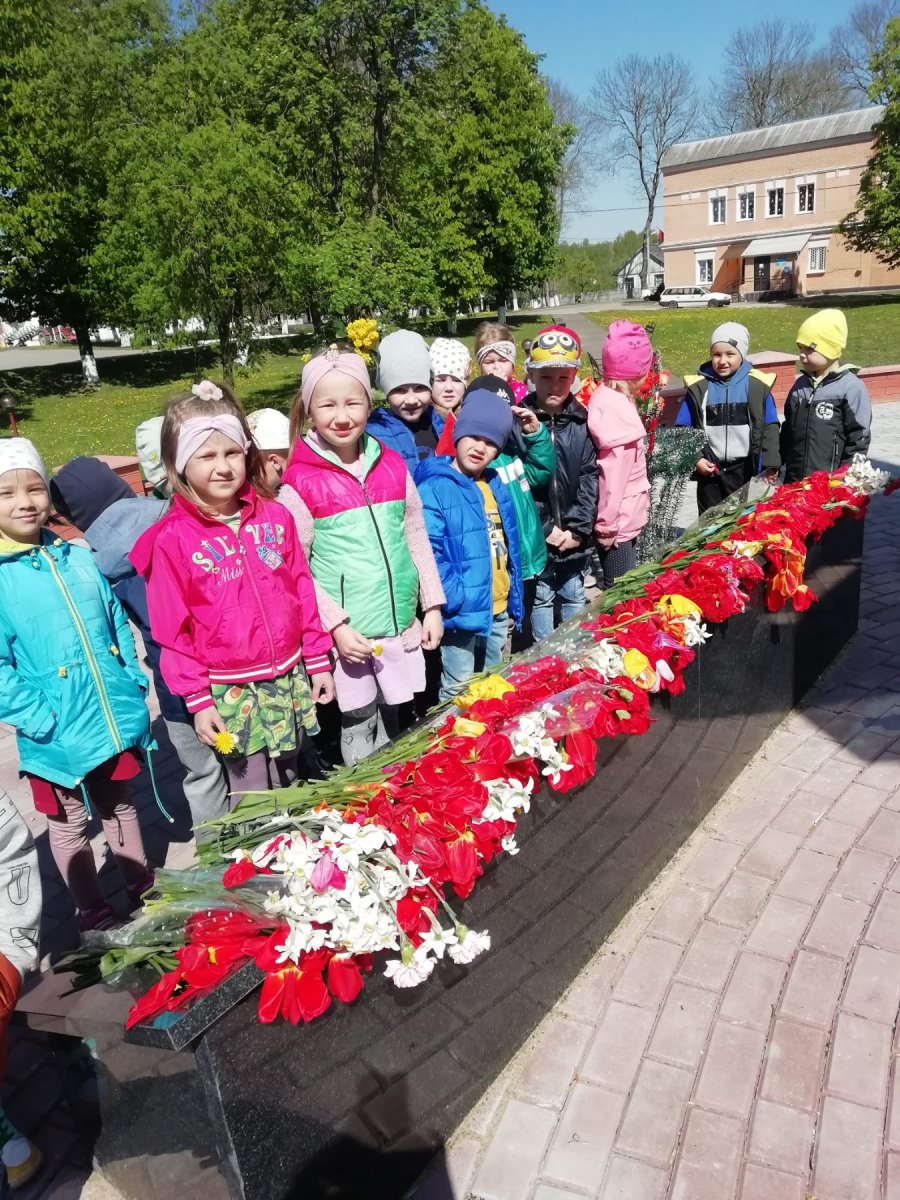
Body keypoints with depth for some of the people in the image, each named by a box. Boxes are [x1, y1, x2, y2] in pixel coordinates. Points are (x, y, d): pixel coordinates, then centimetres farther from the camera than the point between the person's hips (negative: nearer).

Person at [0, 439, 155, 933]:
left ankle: (142, 886, 43)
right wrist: (40, 721, -19)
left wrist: (133, 685, 4)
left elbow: (116, 624, 9)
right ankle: (94, 913, 35)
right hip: (59, 736, -4)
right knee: (69, 825, 16)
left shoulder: (78, 558, 1)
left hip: (116, 719, 4)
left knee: (120, 805, 23)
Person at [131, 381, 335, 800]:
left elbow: (303, 592, 6)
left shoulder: (274, 515, 1)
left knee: (292, 785, 20)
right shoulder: (171, 539, -10)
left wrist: (317, 661, 8)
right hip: (231, 691, -3)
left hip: (289, 676, 4)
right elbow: (172, 629, -7)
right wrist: (198, 700, -7)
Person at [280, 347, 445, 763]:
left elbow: (417, 538, 9)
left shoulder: (393, 466, 3)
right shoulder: (299, 482, -10)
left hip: (400, 623, 4)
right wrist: (335, 624, -14)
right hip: (348, 631, -4)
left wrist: (432, 605, 7)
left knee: (394, 721, 19)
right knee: (359, 727, 9)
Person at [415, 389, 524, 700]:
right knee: (458, 691, 5)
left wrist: (514, 599, 13)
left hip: (499, 609, 7)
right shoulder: (434, 489, -15)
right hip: (463, 612, -7)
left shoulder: (495, 484, 9)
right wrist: (457, 598, -26)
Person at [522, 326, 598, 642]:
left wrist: (578, 529, -9)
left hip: (574, 536, 3)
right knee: (541, 598, 9)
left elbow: (590, 477, -1)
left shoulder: (582, 420, 2)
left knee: (574, 597, 17)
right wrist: (546, 528, -13)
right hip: (536, 537, -3)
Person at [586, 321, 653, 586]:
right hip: (617, 523, -10)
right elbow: (613, 476, -24)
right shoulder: (617, 409, -22)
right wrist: (606, 525, -18)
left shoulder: (607, 397, 8)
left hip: (622, 519, 10)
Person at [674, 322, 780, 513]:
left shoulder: (757, 385, -6)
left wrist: (771, 464, -5)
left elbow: (769, 428, -2)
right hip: (710, 469, 1)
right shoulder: (699, 387, -5)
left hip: (746, 469, 0)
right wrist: (694, 458, -10)